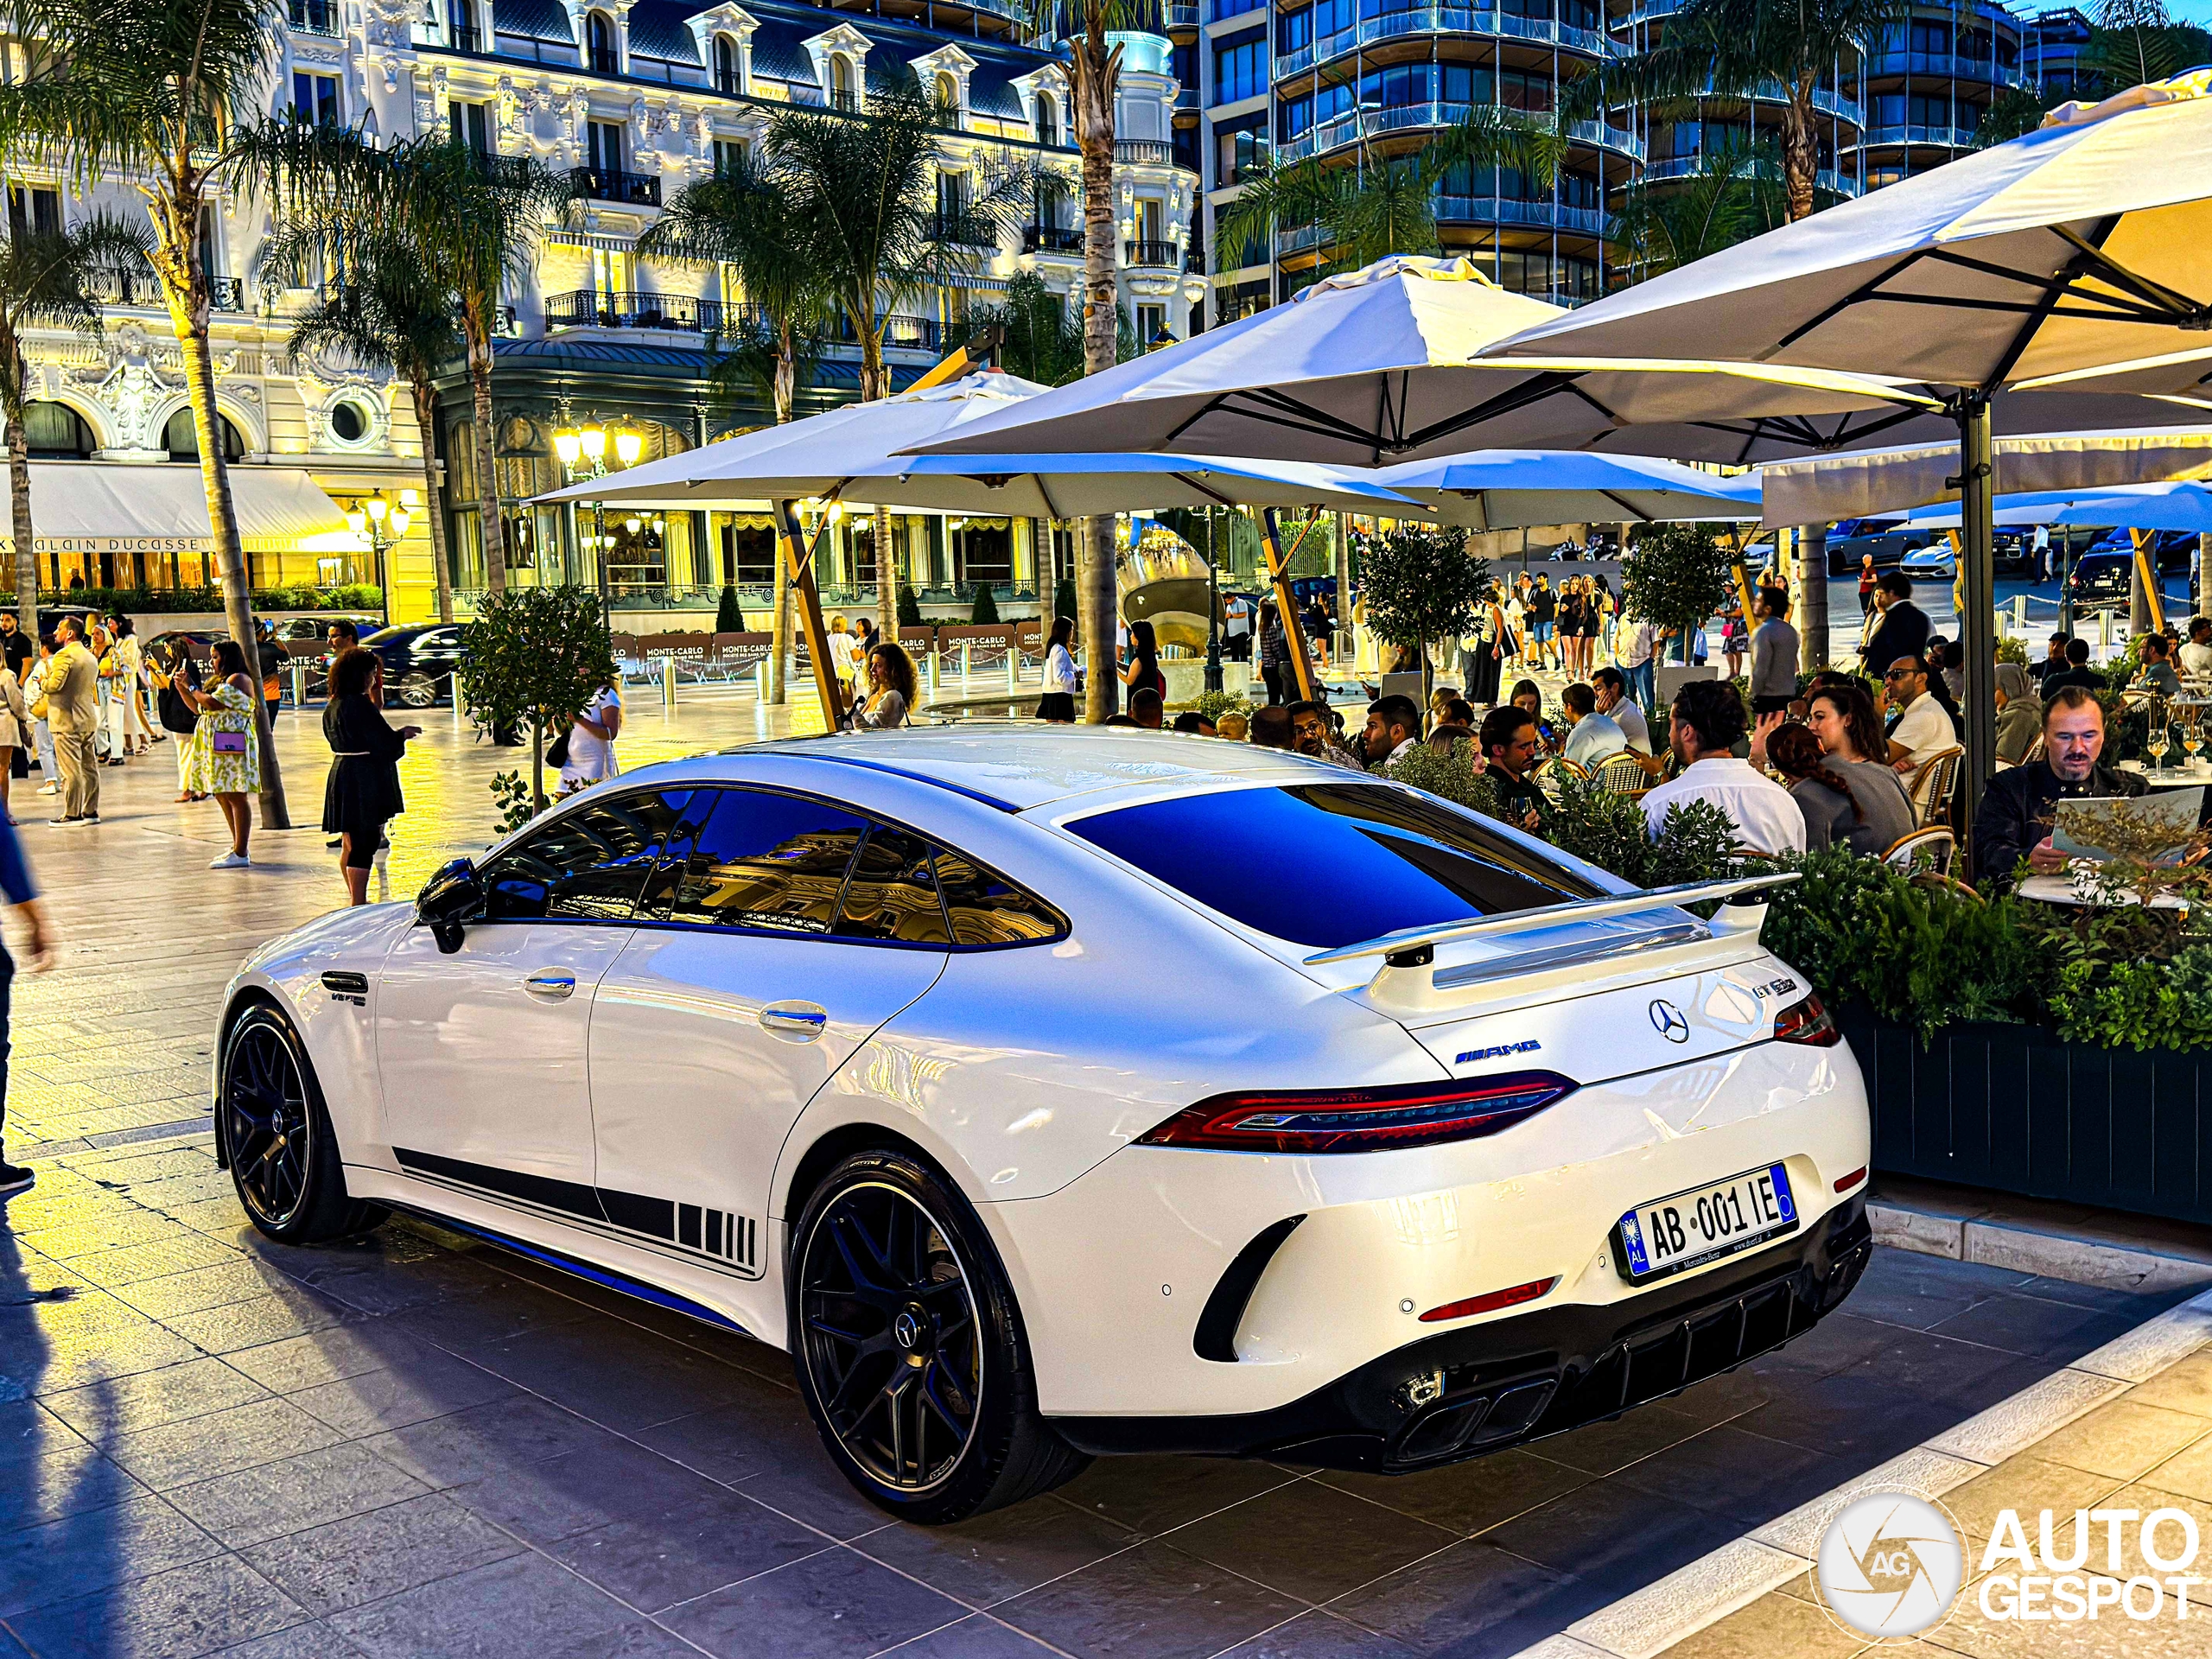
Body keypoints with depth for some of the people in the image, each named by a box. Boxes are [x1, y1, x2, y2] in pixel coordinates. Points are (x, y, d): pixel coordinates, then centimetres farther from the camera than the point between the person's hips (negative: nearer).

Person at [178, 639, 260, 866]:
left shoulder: (238, 679, -10)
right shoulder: (218, 680, 21)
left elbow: (213, 703, -20)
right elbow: (198, 706, 25)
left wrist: (192, 687, -5)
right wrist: (181, 687, 13)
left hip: (232, 745, -10)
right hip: (217, 747, 10)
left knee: (236, 797, -9)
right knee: (222, 796, 12)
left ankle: (241, 854, -9)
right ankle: (237, 848, 20)